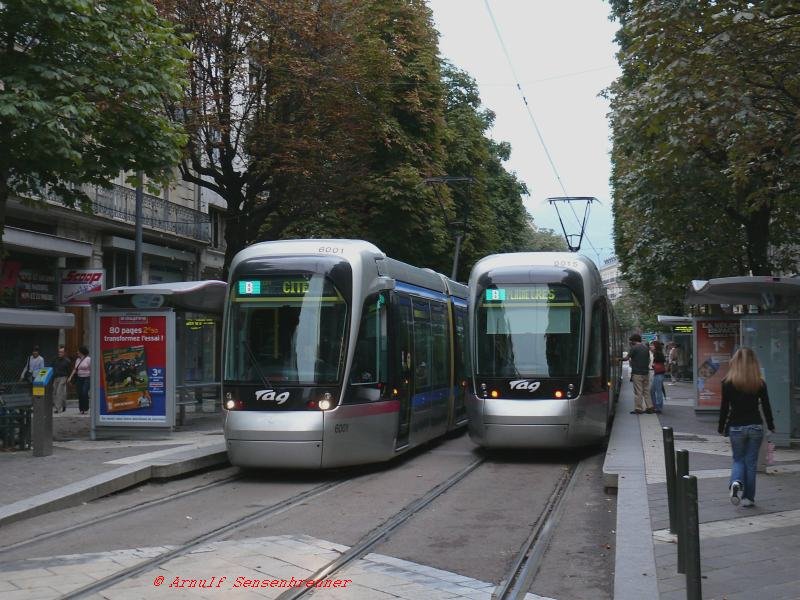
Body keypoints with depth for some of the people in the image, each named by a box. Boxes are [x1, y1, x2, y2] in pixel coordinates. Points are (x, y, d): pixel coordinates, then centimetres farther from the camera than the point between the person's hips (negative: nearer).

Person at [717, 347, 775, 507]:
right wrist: (771, 426, 17)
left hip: (736, 428, -1)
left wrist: (721, 428, 7)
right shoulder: (760, 384, -5)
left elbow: (724, 407, -5)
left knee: (738, 460, 15)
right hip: (756, 427, 1)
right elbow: (766, 407, 2)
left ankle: (736, 482, -14)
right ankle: (748, 497, 11)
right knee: (751, 462, 10)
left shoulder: (728, 383, -9)